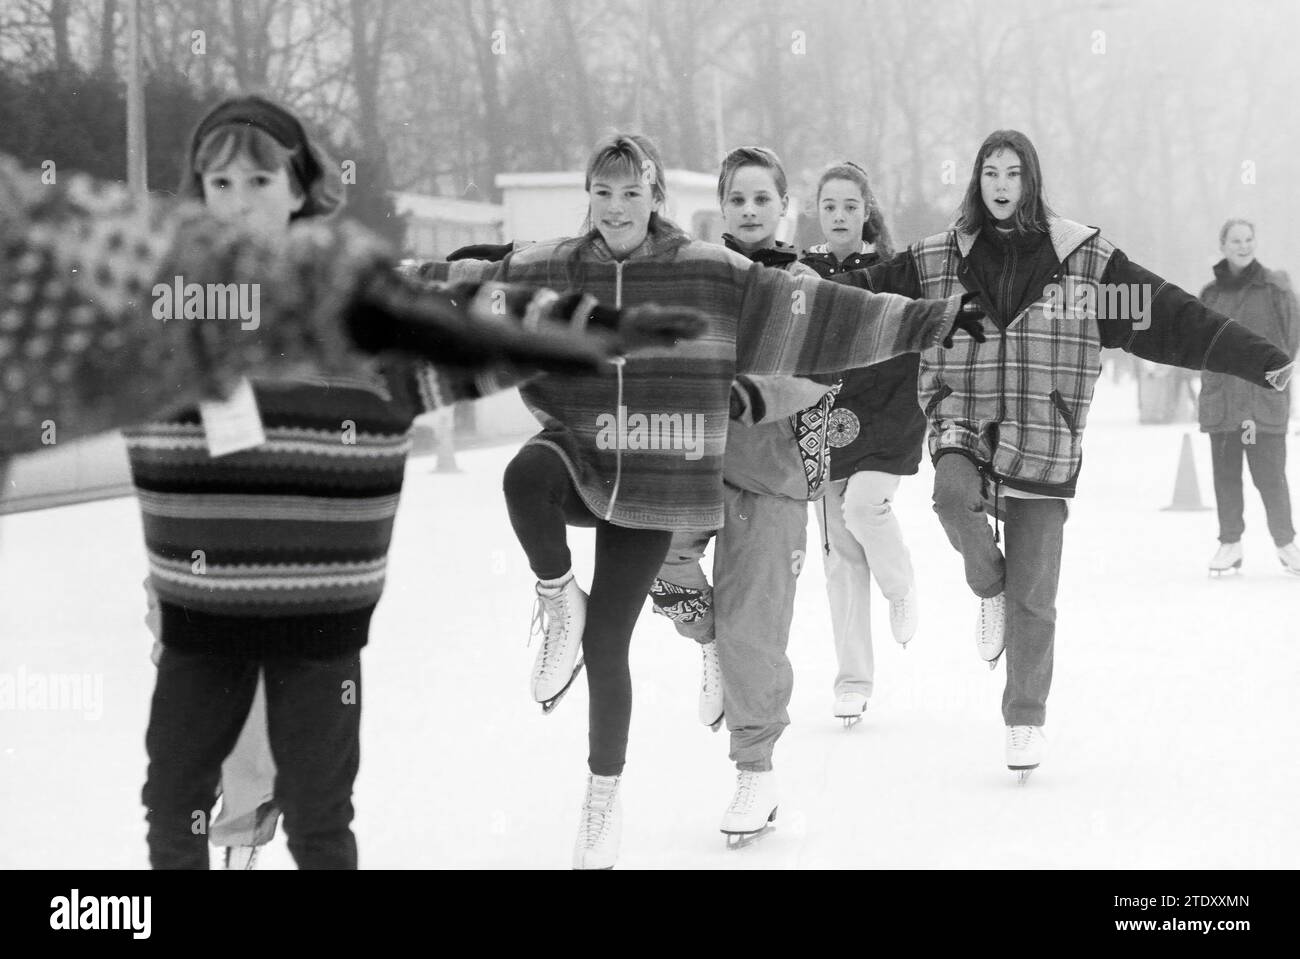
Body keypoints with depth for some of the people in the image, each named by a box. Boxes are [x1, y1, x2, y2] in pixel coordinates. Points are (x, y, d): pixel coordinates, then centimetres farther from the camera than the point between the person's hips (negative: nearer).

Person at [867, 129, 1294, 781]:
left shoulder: (1083, 258, 0)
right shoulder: (937, 261, 4)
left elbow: (1170, 317, -3)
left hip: (1042, 442, 0)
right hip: (963, 421, 1)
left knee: (1032, 599, 0)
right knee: (953, 494, -34)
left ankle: (1026, 718, 22)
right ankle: (987, 586, -1)